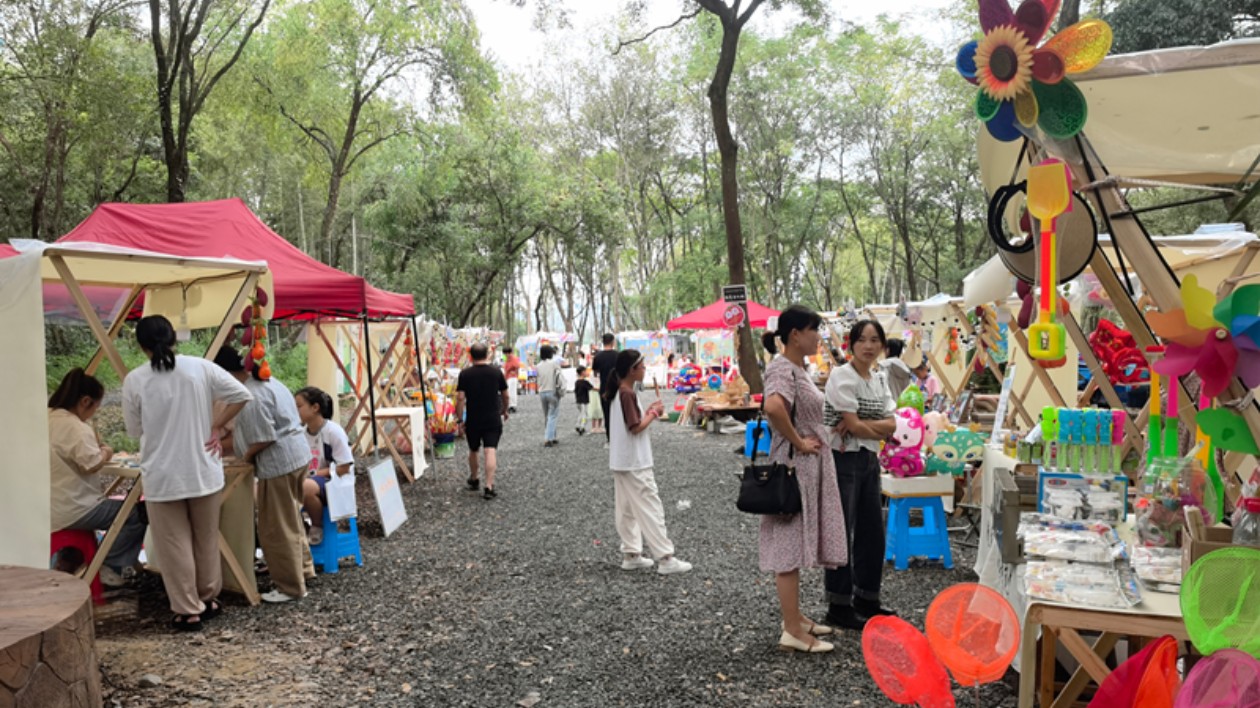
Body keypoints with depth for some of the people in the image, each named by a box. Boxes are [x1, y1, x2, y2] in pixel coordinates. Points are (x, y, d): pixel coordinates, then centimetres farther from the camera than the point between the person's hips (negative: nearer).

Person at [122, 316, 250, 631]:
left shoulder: (135, 380, -8)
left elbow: (134, 430, 3)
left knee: (174, 544, 8)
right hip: (203, 470, 2)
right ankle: (208, 599, 30)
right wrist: (215, 427, 3)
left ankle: (188, 611, 13)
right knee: (206, 539, 17)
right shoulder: (201, 368, -5)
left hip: (162, 475, -2)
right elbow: (242, 395, -4)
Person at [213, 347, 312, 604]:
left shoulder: (251, 395, -20)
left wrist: (247, 456, -2)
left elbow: (264, 439, -22)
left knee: (277, 528, 0)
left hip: (279, 462, -11)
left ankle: (291, 588, 9)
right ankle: (301, 567, 38)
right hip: (296, 455, 11)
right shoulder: (265, 380, 12)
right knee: (289, 520, 25)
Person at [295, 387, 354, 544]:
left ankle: (318, 527, -10)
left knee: (306, 487, -38)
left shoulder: (334, 431, -13)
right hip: (309, 480, 6)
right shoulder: (302, 433, 6)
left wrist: (314, 475, -17)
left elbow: (344, 468, -14)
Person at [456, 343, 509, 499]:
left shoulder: (465, 374, -5)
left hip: (473, 420, 1)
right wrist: (505, 411, 26)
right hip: (493, 419, -1)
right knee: (491, 451, -7)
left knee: (473, 451, 20)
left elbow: (460, 398, -10)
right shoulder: (496, 372, -1)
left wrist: (460, 419, -3)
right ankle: (489, 487, -17)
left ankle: (473, 480, 38)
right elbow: (505, 395, 9)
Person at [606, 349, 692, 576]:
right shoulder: (628, 394, -18)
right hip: (635, 463, -10)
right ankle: (666, 559, -2)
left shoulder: (618, 392, 10)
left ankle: (631, 555, 18)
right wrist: (653, 414, -8)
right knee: (651, 508, -5)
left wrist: (648, 412, 7)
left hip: (621, 462, 10)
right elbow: (636, 428, -21)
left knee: (627, 509, 12)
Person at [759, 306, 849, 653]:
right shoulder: (782, 368, -16)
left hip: (811, 467, 10)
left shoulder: (798, 368, 14)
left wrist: (817, 439, 15)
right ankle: (792, 632, 1)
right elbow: (773, 406, -36)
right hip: (794, 466, -10)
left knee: (798, 544, 16)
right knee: (789, 546, -5)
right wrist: (798, 442, -24)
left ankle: (795, 617, 26)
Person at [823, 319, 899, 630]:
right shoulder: (842, 377, -11)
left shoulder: (879, 379, 12)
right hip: (844, 460, -8)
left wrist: (861, 424, -14)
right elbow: (853, 426, -16)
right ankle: (839, 606, 10)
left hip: (870, 460, 8)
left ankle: (866, 600, 27)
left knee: (872, 532, 13)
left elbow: (891, 424, 1)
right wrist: (880, 430, 0)